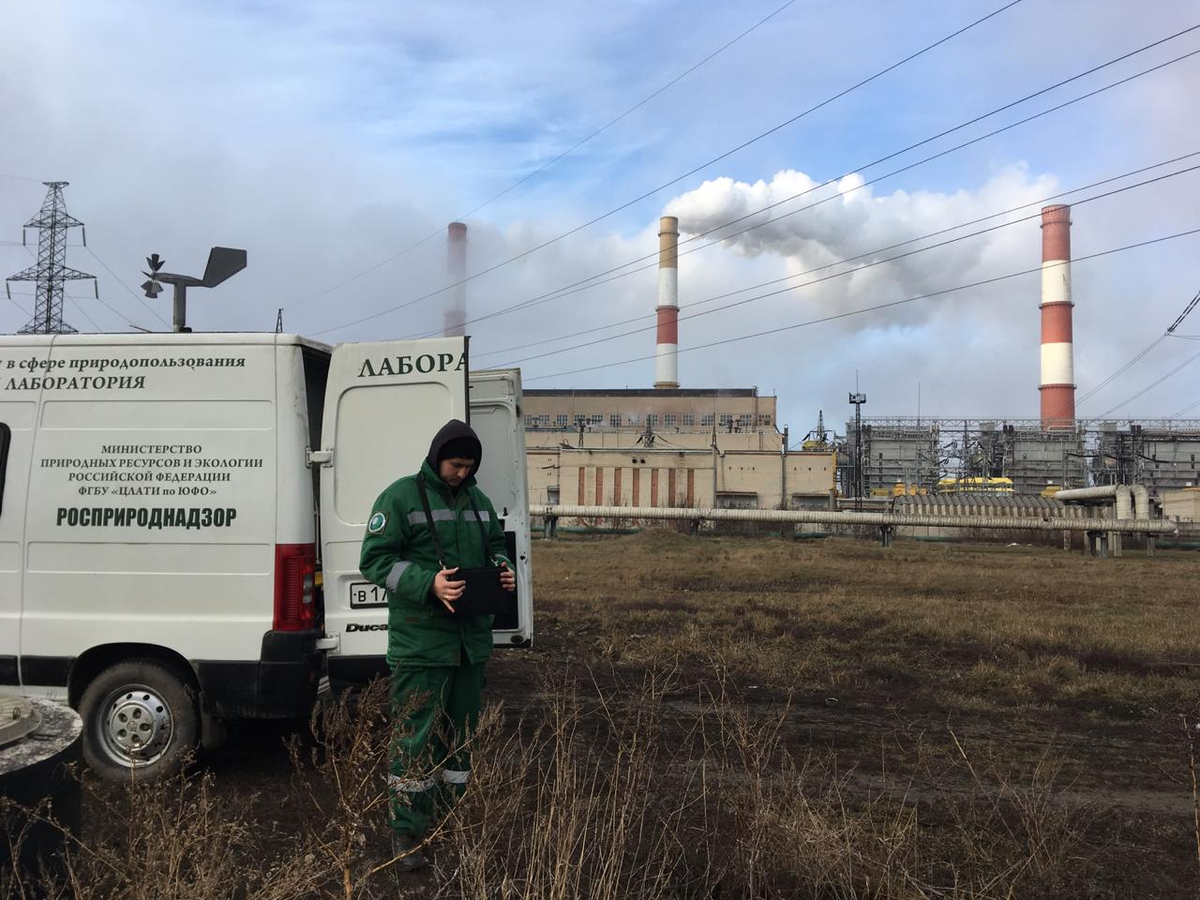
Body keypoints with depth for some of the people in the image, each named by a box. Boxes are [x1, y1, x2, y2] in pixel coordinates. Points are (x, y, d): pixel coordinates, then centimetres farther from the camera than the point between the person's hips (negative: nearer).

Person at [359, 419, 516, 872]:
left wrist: (504, 570, -1)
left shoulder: (478, 501, 13)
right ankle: (407, 832, 10)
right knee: (416, 737, -3)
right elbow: (375, 558, -11)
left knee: (460, 732, 15)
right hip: (420, 641, -7)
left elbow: (495, 546, 23)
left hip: (471, 638, 7)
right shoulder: (401, 496, -7)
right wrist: (429, 583, -24)